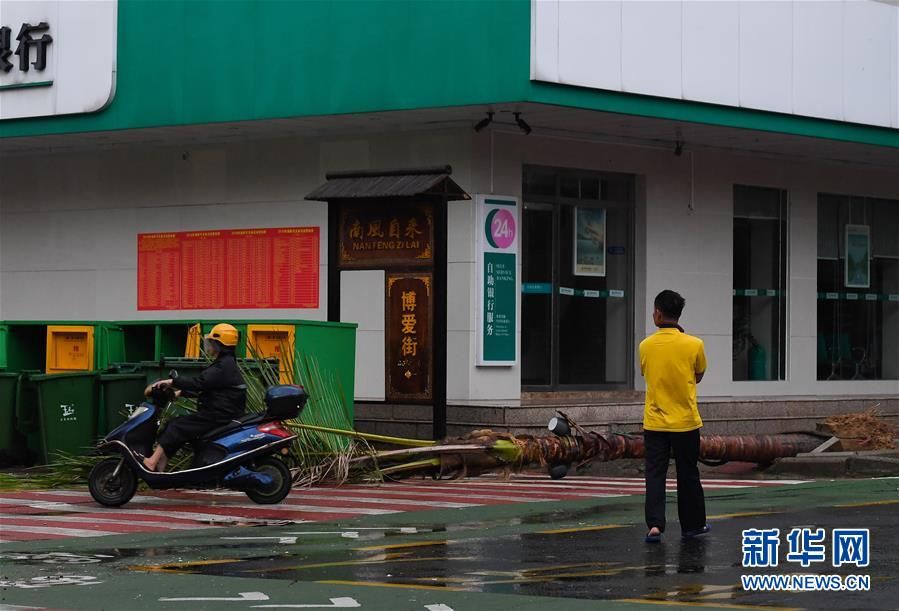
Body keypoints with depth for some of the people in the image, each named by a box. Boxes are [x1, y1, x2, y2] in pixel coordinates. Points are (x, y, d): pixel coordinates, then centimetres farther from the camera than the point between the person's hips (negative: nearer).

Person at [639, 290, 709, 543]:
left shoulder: (646, 346, -4)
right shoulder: (694, 344, -8)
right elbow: (698, 377, 8)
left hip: (654, 423, 1)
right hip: (685, 422, -1)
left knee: (655, 475, 2)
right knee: (688, 475, 12)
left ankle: (655, 525, -11)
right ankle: (692, 525, 22)